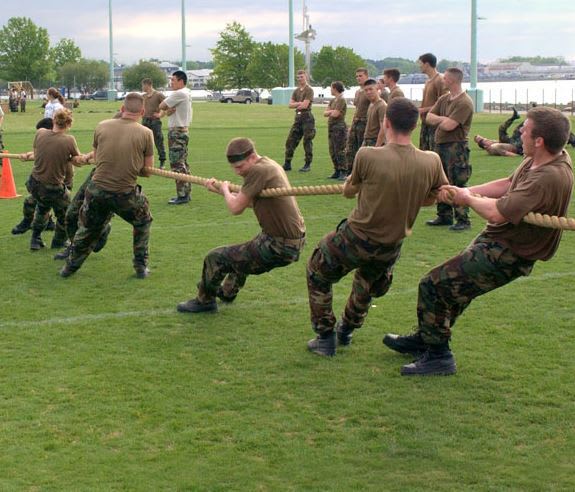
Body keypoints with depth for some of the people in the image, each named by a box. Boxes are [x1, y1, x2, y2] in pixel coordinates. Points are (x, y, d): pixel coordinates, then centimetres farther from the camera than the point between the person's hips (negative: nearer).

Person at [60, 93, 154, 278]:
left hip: (97, 190, 2)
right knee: (143, 222, 27)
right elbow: (147, 171, 0)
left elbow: (96, 157, 13)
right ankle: (141, 267, 27)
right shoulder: (146, 133, -7)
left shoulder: (102, 126, -1)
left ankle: (70, 266, 35)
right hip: (126, 194, -2)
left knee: (88, 228, 24)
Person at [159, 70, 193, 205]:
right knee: (183, 164, 14)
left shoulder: (179, 94, -17)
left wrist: (167, 109, 5)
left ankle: (182, 195, -7)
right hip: (183, 131, 11)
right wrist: (169, 111, -9)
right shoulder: (186, 94, 15)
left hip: (177, 132, -11)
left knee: (177, 165, -8)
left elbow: (161, 106, -13)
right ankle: (185, 192, 19)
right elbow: (166, 109, 12)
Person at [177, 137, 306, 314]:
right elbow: (249, 201, 20)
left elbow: (236, 208, -19)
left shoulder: (258, 171, -22)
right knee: (242, 252, 37)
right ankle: (227, 292, 58)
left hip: (280, 247, -10)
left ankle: (204, 301, 20)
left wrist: (225, 190, 0)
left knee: (215, 258, -1)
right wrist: (220, 191, 16)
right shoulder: (270, 165, 9)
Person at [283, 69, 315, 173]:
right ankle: (287, 164, 8)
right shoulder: (296, 91, 16)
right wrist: (300, 103, -8)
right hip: (298, 117, 7)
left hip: (307, 117, -7)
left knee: (307, 141, -4)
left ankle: (308, 165, 3)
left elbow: (305, 105, -16)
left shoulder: (309, 90, -6)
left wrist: (296, 105, 0)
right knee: (291, 140, 3)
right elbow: (290, 104, 7)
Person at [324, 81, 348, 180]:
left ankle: (343, 172, -8)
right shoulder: (333, 100, 16)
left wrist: (330, 112, 2)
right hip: (331, 127, 9)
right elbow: (325, 113, 10)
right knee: (332, 151, 10)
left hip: (339, 128, -9)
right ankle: (337, 171, 17)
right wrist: (332, 111, -8)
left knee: (340, 150, -10)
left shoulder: (341, 100, -10)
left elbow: (335, 114, -17)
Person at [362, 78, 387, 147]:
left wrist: (377, 147, -24)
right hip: (367, 141, 9)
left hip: (377, 143, -9)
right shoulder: (371, 104, 13)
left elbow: (383, 129, -21)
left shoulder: (382, 106, -16)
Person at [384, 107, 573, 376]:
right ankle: (424, 339, 43)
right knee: (454, 286, 24)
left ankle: (438, 355, 7)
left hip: (506, 255, -10)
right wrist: (464, 191, 3)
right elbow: (507, 185, 10)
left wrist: (470, 199, -13)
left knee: (433, 285, -6)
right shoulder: (537, 160, -2)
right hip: (494, 242, 10)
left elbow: (496, 213, -34)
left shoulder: (550, 177, -31)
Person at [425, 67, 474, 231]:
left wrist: (438, 120, 0)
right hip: (440, 145, 9)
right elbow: (428, 118, 9)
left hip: (456, 147, -9)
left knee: (458, 184, -8)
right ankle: (444, 216, 25)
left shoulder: (464, 103, -14)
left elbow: (448, 126, -20)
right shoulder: (443, 99, 15)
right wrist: (443, 119, -9)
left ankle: (463, 220, -4)